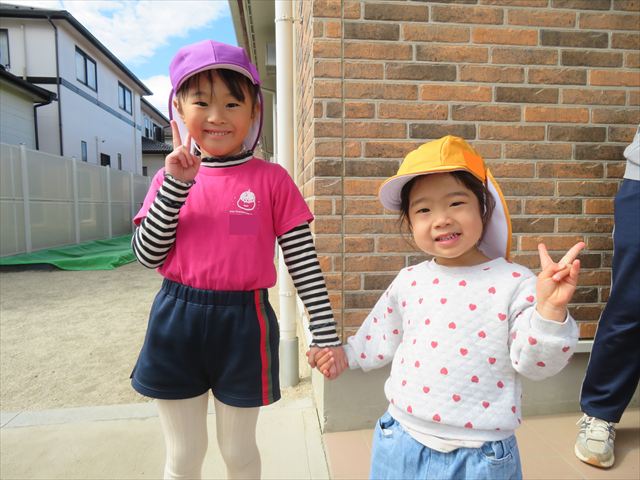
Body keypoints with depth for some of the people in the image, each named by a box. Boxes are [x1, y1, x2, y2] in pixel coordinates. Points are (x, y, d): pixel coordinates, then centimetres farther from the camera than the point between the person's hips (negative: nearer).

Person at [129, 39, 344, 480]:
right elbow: (148, 256, -3)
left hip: (243, 323, -2)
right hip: (177, 321, 3)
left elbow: (304, 262, -5)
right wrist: (177, 183, -13)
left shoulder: (272, 180, -6)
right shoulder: (170, 176, 2)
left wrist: (325, 333, -6)